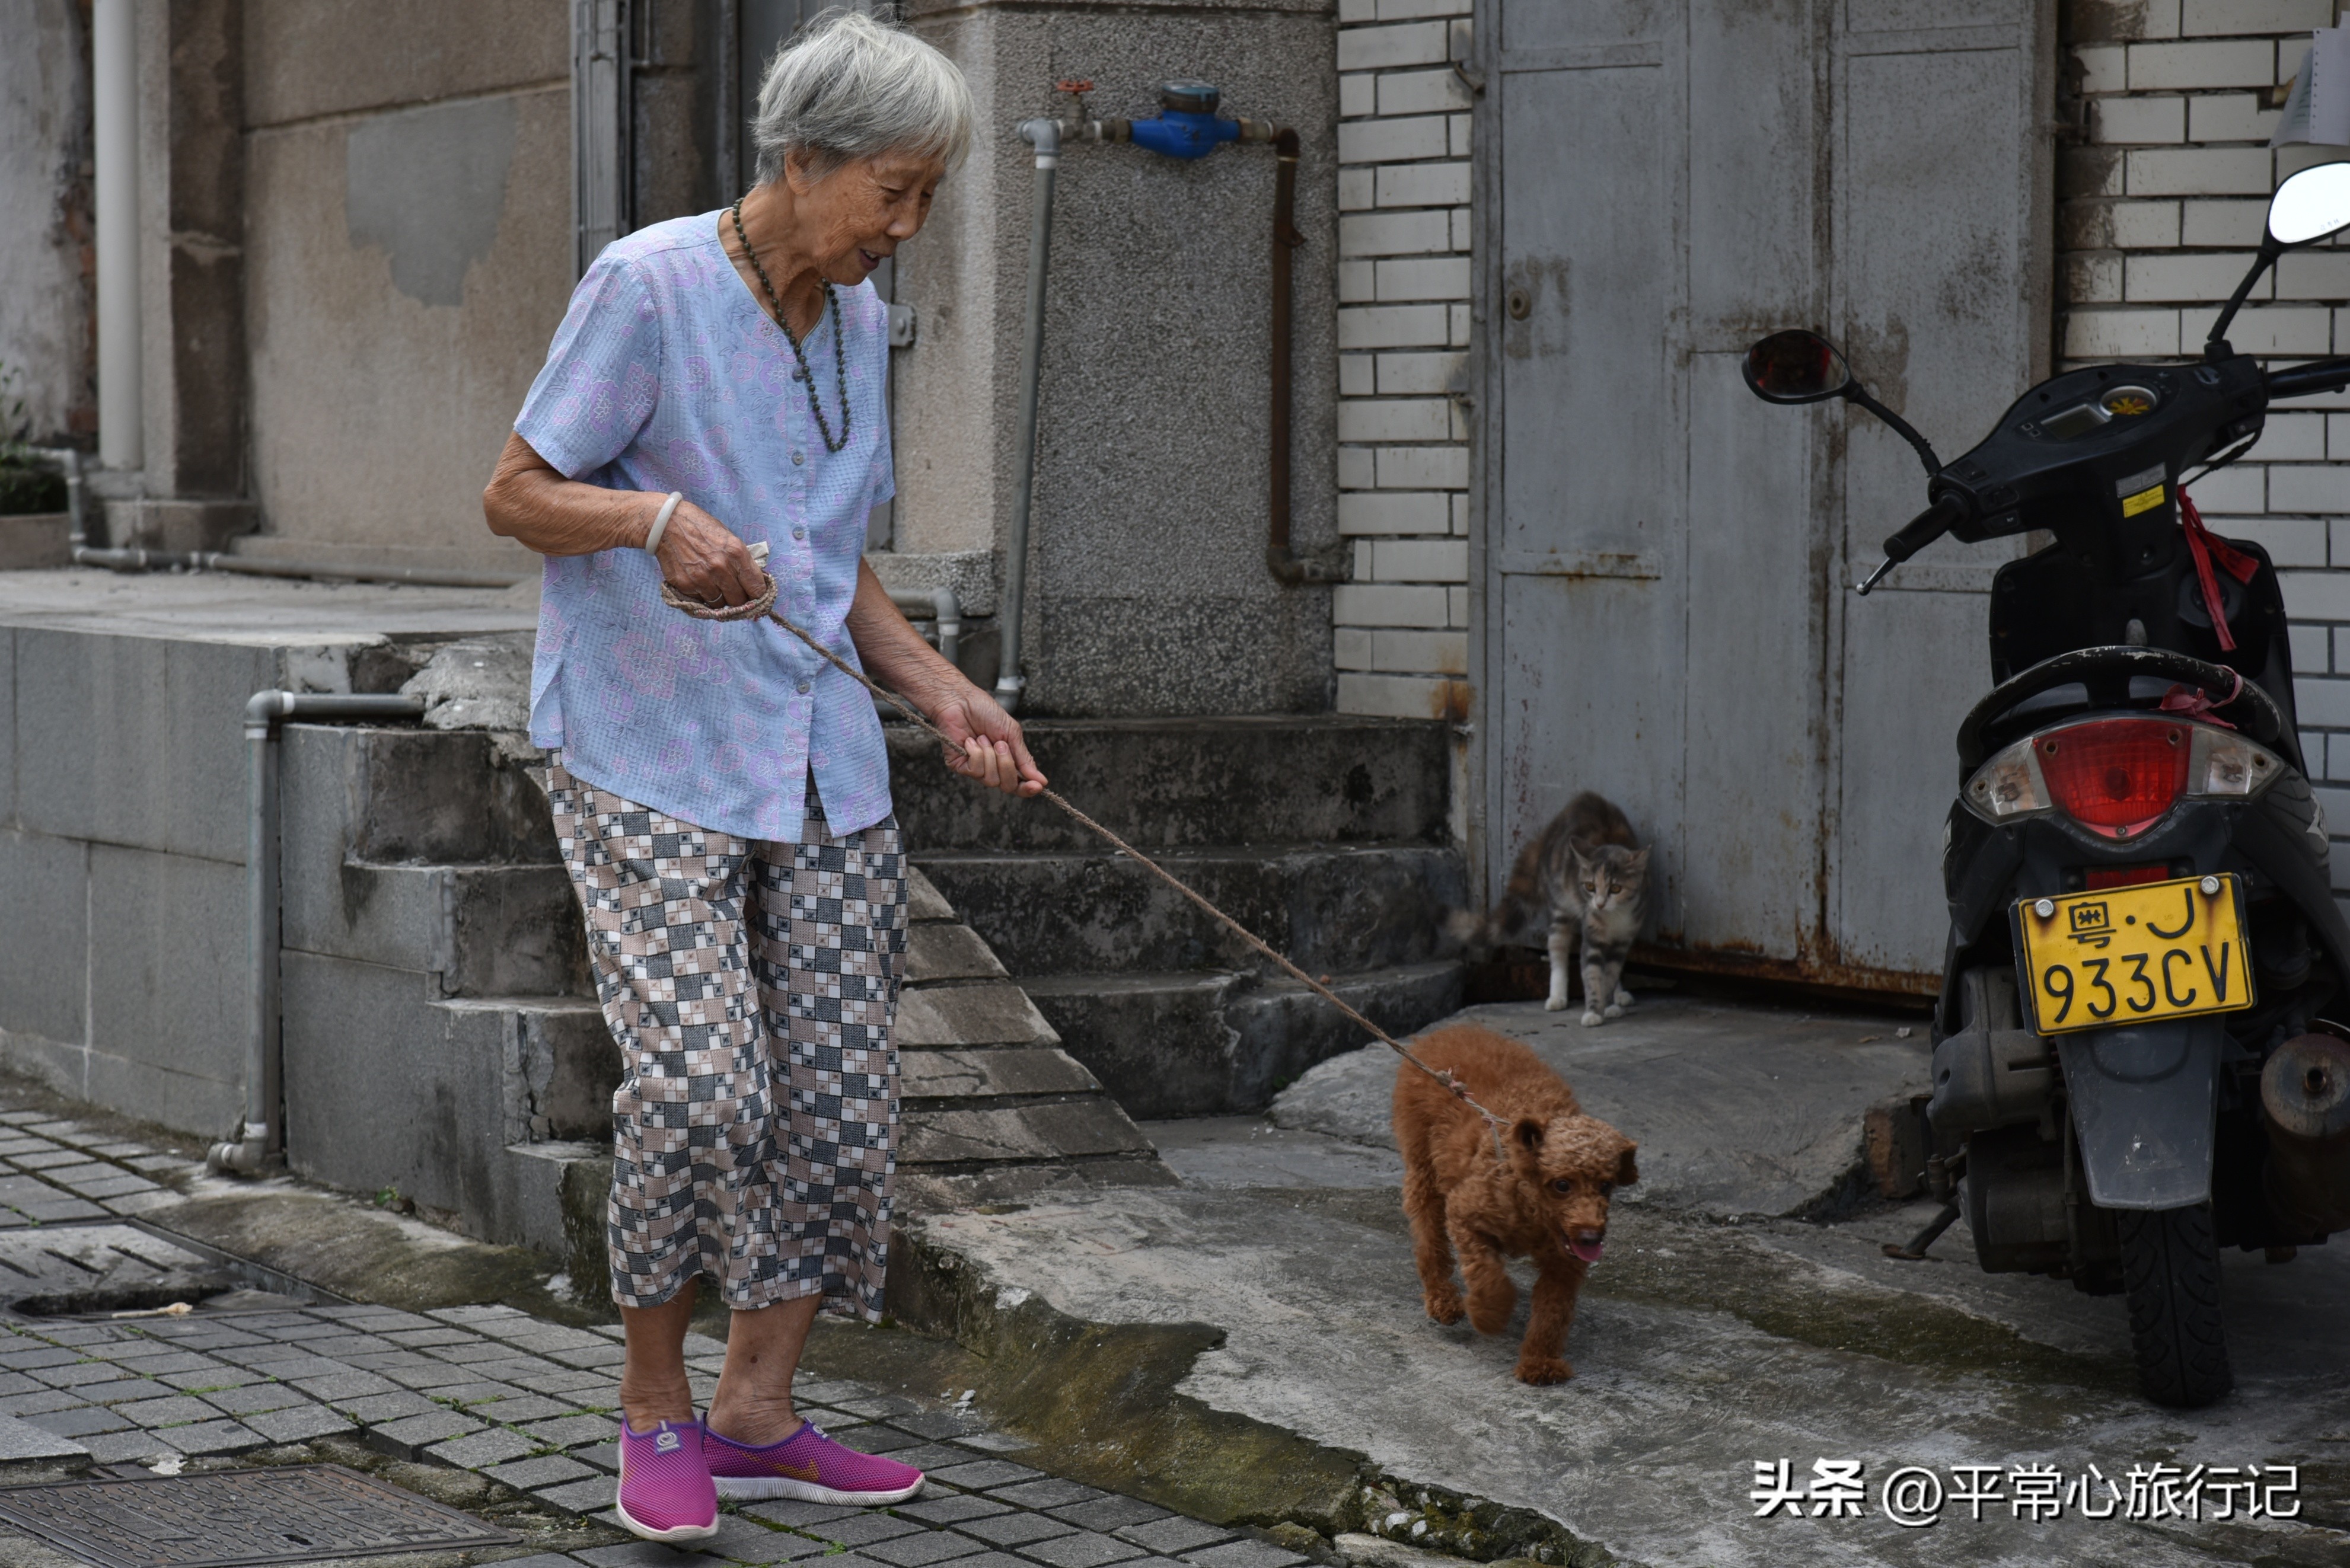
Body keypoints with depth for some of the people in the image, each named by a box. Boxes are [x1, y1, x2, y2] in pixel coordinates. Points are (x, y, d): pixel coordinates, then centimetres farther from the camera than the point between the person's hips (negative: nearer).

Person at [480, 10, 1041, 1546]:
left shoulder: (859, 322, 11)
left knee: (843, 1100, 1)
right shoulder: (646, 286, -10)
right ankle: (655, 1410, 3)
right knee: (700, 1081, -17)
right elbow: (516, 494, -7)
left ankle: (757, 1415, 15)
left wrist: (942, 690, 6)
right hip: (648, 761, -7)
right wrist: (659, 519, -25)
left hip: (822, 771, 7)